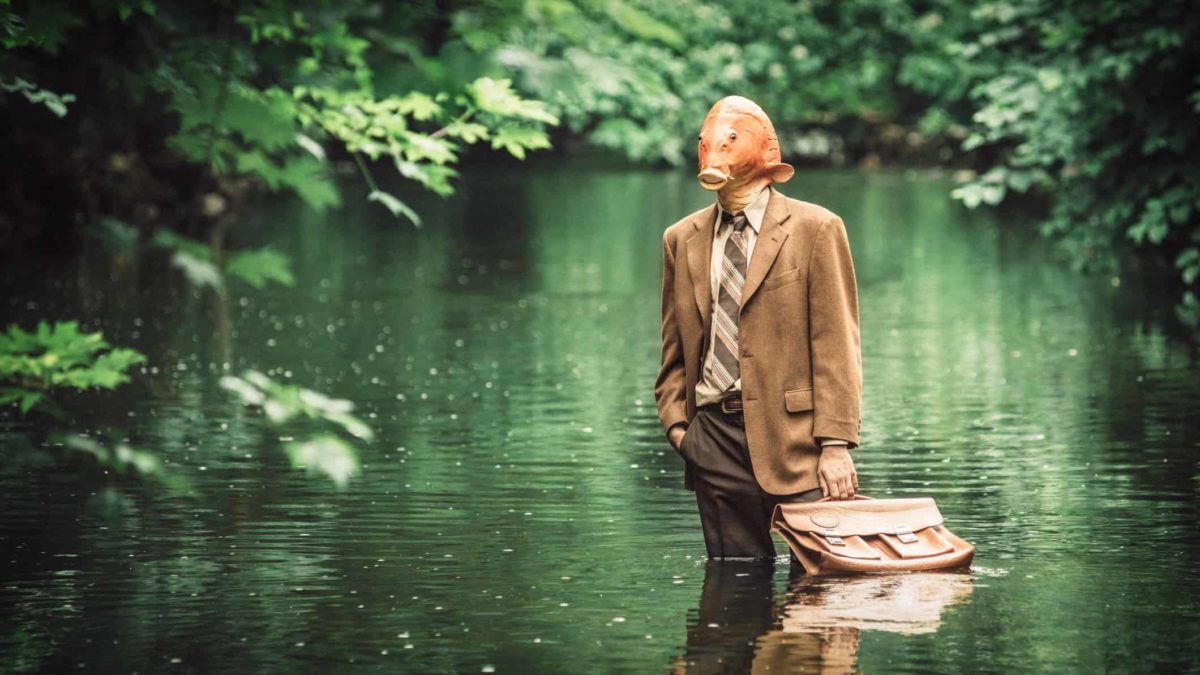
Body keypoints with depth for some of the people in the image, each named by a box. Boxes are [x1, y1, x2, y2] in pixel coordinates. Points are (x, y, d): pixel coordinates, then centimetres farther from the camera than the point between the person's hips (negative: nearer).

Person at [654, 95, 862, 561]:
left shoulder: (816, 229, 0)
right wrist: (675, 421, 3)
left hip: (793, 432, -4)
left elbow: (836, 345, -5)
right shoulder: (682, 240, 14)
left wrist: (836, 443, -12)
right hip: (713, 436, 4)